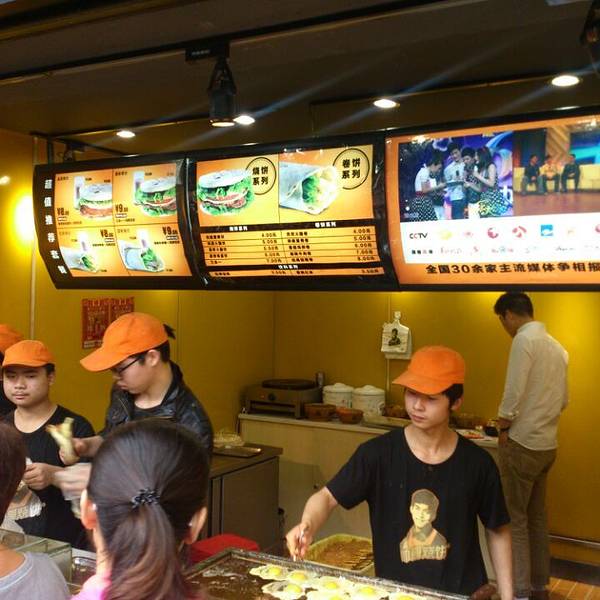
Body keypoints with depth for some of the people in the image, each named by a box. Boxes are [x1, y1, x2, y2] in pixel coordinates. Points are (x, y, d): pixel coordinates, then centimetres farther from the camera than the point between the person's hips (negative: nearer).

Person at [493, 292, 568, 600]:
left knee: (514, 519, 2)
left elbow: (513, 393, -19)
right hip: (547, 444, 8)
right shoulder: (556, 346, 10)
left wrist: (503, 427, -6)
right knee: (536, 517, 17)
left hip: (522, 443, -8)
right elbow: (563, 400, 14)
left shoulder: (524, 340, -14)